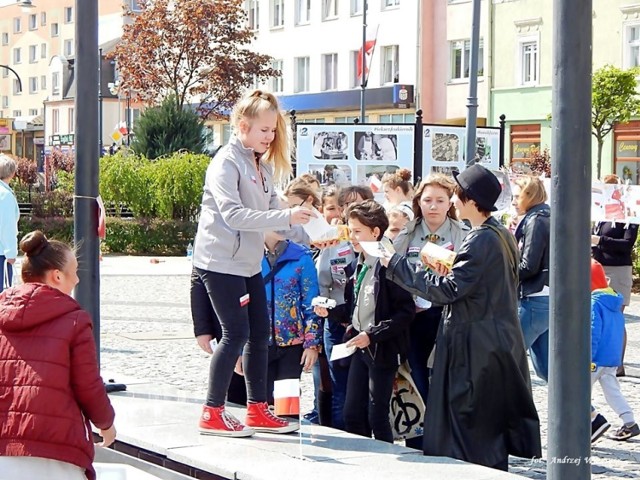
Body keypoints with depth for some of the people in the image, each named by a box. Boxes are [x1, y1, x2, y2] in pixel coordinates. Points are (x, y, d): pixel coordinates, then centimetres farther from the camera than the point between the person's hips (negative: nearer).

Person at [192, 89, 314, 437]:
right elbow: (233, 214, -25)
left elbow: (269, 209, 9)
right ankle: (212, 414, 1)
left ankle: (257, 411, 19)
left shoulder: (262, 164, 12)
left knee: (259, 334, 9)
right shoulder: (226, 163, -14)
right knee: (236, 334, -7)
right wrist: (286, 217, -29)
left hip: (249, 262, 8)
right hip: (221, 262, -8)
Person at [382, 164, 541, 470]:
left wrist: (396, 264, -17)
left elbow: (447, 290, -20)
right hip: (501, 340, 10)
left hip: (476, 347, -10)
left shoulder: (481, 241, -18)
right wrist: (450, 272, 10)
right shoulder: (503, 236, 12)